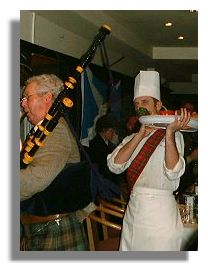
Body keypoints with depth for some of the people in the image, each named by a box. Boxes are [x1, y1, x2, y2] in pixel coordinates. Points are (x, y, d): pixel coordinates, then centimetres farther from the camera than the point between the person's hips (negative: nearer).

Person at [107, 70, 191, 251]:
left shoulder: (173, 136, -4)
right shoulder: (131, 139, 10)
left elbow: (173, 173, -21)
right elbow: (114, 166, -8)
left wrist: (170, 132, -28)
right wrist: (141, 134, -13)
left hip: (160, 212, -5)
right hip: (133, 209, 5)